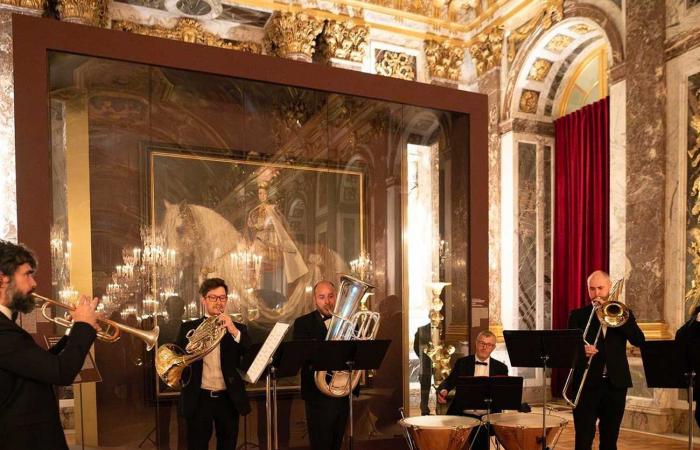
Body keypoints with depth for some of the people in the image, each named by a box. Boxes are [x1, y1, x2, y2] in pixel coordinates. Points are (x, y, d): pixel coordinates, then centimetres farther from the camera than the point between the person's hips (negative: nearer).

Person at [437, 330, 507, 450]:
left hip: (486, 418, 0)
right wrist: (443, 390, -23)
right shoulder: (462, 363, 8)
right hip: (461, 416, 0)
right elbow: (449, 381, -1)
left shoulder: (500, 368, 9)